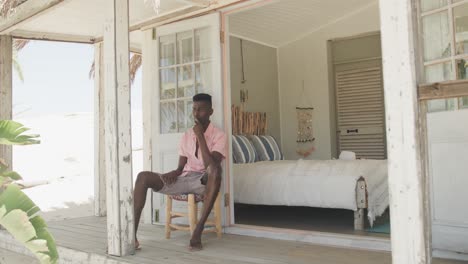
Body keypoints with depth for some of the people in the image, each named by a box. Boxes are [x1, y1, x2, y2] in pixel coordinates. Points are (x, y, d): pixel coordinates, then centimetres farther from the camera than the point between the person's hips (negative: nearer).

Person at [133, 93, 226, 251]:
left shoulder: (218, 136, -3)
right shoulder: (187, 136, 13)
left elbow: (211, 165, -19)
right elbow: (181, 167, 12)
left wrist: (200, 135, -17)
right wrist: (174, 173, -12)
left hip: (203, 181, -5)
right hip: (183, 179, 5)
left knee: (215, 168, -40)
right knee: (143, 177, -15)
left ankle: (198, 230, -34)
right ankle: (131, 235, -22)